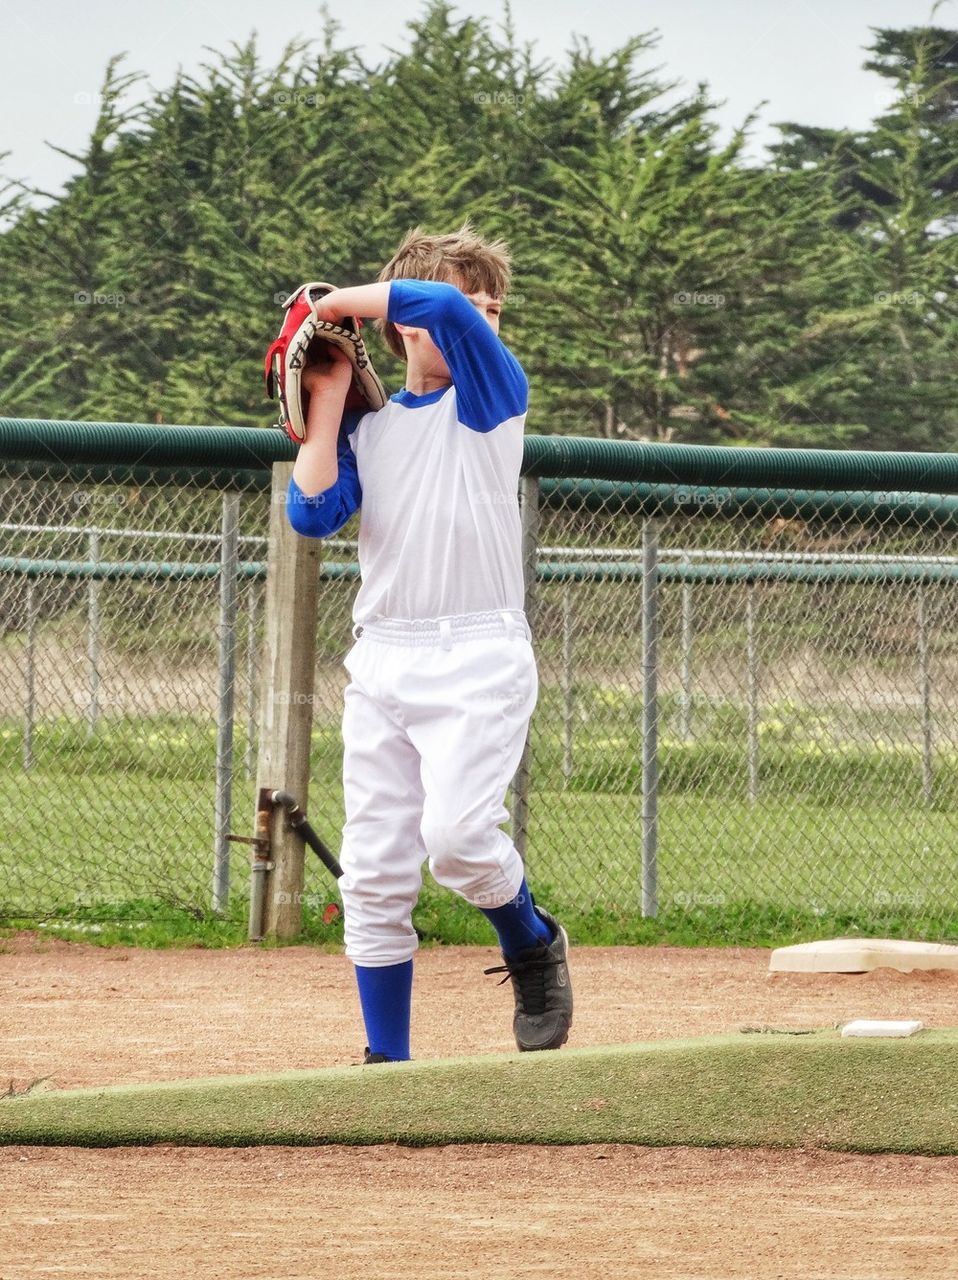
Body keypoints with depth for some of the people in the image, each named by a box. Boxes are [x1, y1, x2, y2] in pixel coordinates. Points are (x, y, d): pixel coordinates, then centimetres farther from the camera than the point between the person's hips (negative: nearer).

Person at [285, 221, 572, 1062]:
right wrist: (326, 400, 3)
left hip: (479, 660, -4)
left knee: (457, 834, -23)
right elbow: (313, 515, -2)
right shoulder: (366, 430, 14)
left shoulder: (494, 394, 3)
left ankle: (533, 946, 6)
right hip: (381, 666, 4)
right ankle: (388, 1061, 8)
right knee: (374, 872, 1)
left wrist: (335, 303, -7)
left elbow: (449, 310, -17)